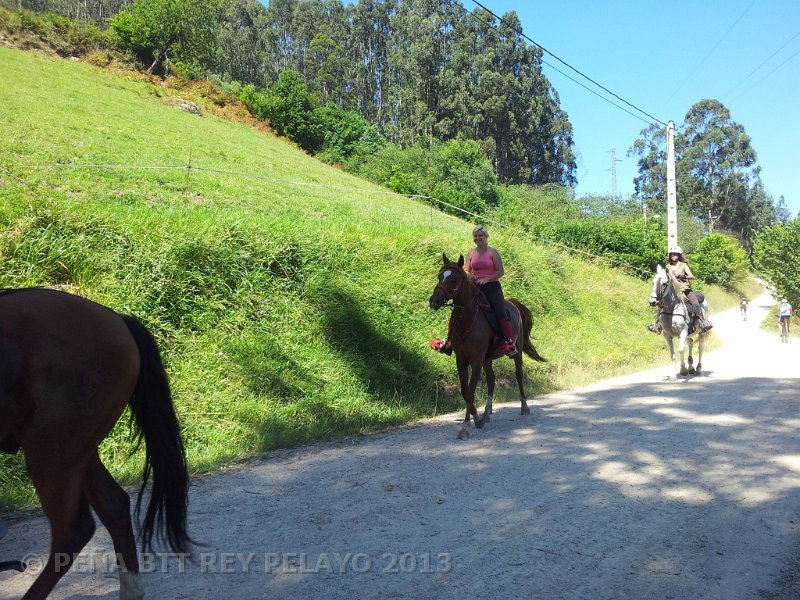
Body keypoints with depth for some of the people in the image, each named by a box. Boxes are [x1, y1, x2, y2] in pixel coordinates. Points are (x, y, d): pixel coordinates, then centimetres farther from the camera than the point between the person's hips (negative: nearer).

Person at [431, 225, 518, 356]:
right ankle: (449, 341, 12)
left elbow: (500, 271, -6)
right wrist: (469, 276, -11)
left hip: (492, 287, -4)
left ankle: (510, 343, -18)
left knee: (501, 313, -23)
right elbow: (466, 271, 14)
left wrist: (486, 279, -19)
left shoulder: (492, 252, -2)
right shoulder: (471, 253, 10)